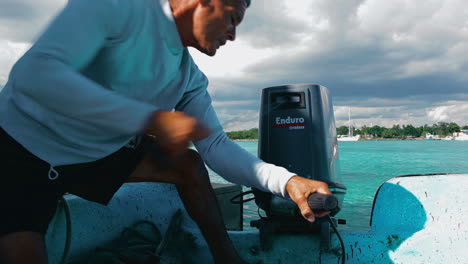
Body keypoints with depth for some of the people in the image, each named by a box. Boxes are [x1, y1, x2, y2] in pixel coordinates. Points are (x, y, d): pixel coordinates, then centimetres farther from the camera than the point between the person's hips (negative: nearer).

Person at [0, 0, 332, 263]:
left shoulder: (191, 78, -1)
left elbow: (216, 145, -2)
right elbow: (34, 73, -33)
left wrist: (288, 182, -16)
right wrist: (152, 119, -37)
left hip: (102, 152, 6)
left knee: (189, 166, 2)